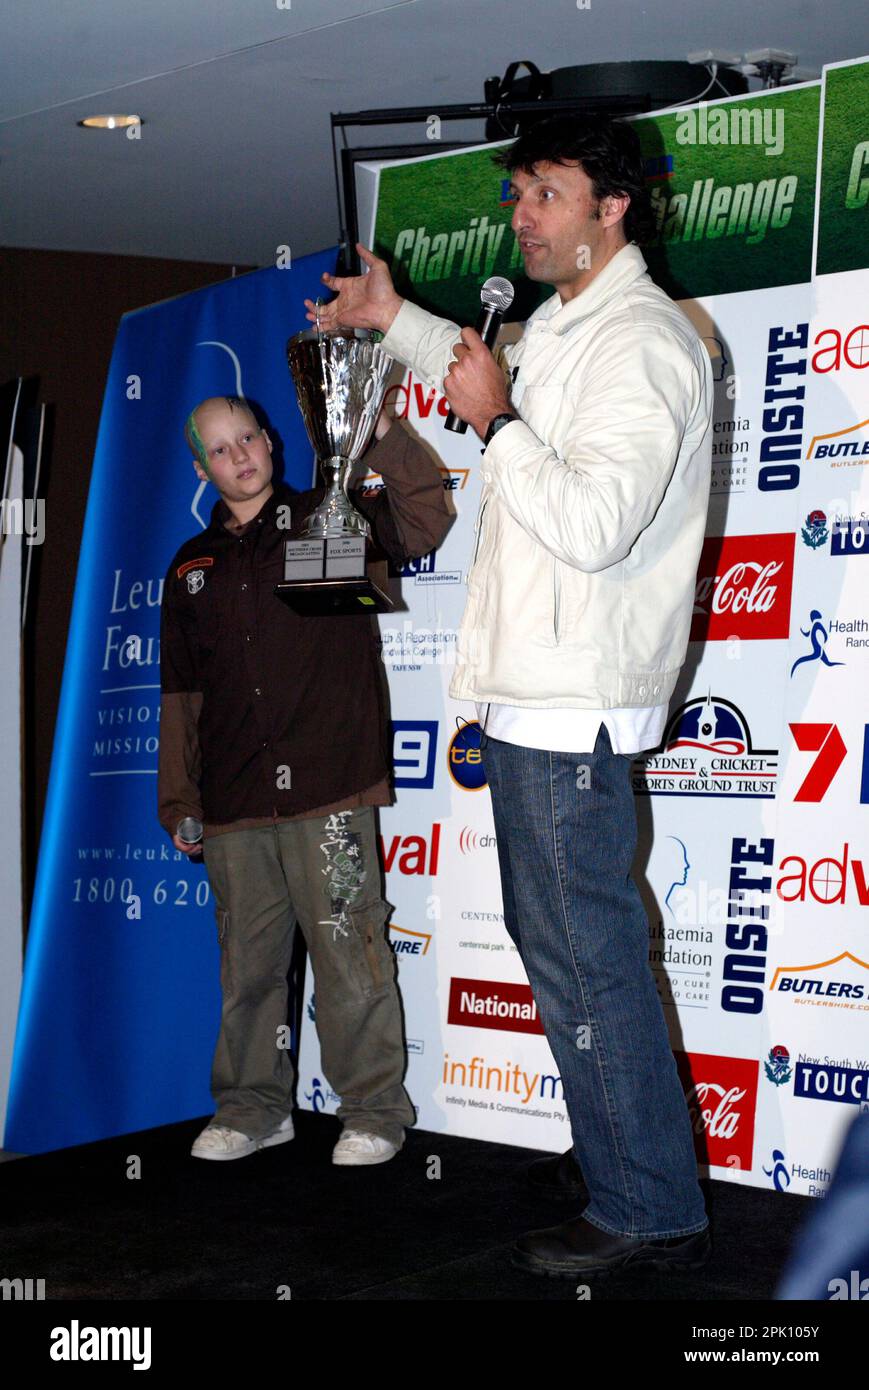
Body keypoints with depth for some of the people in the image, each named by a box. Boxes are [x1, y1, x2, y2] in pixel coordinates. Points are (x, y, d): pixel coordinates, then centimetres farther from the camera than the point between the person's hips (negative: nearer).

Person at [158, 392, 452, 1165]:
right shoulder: (192, 568, 19)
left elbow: (425, 522, -11)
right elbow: (181, 693, 20)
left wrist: (383, 437, -23)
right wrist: (178, 799, 16)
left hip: (326, 789, -4)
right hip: (232, 807, 4)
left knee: (350, 955, -5)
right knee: (247, 963, 10)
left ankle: (375, 1111, 6)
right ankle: (253, 1108, 22)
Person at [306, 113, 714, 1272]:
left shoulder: (641, 341, -16)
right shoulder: (562, 329, 17)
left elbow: (593, 525, -28)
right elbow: (485, 378, 42)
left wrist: (496, 421, -18)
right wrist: (394, 320, 40)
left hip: (575, 704, -11)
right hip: (533, 697, 11)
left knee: (584, 954, -6)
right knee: (554, 938, 18)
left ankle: (651, 1211, 5)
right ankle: (615, 1153, 31)